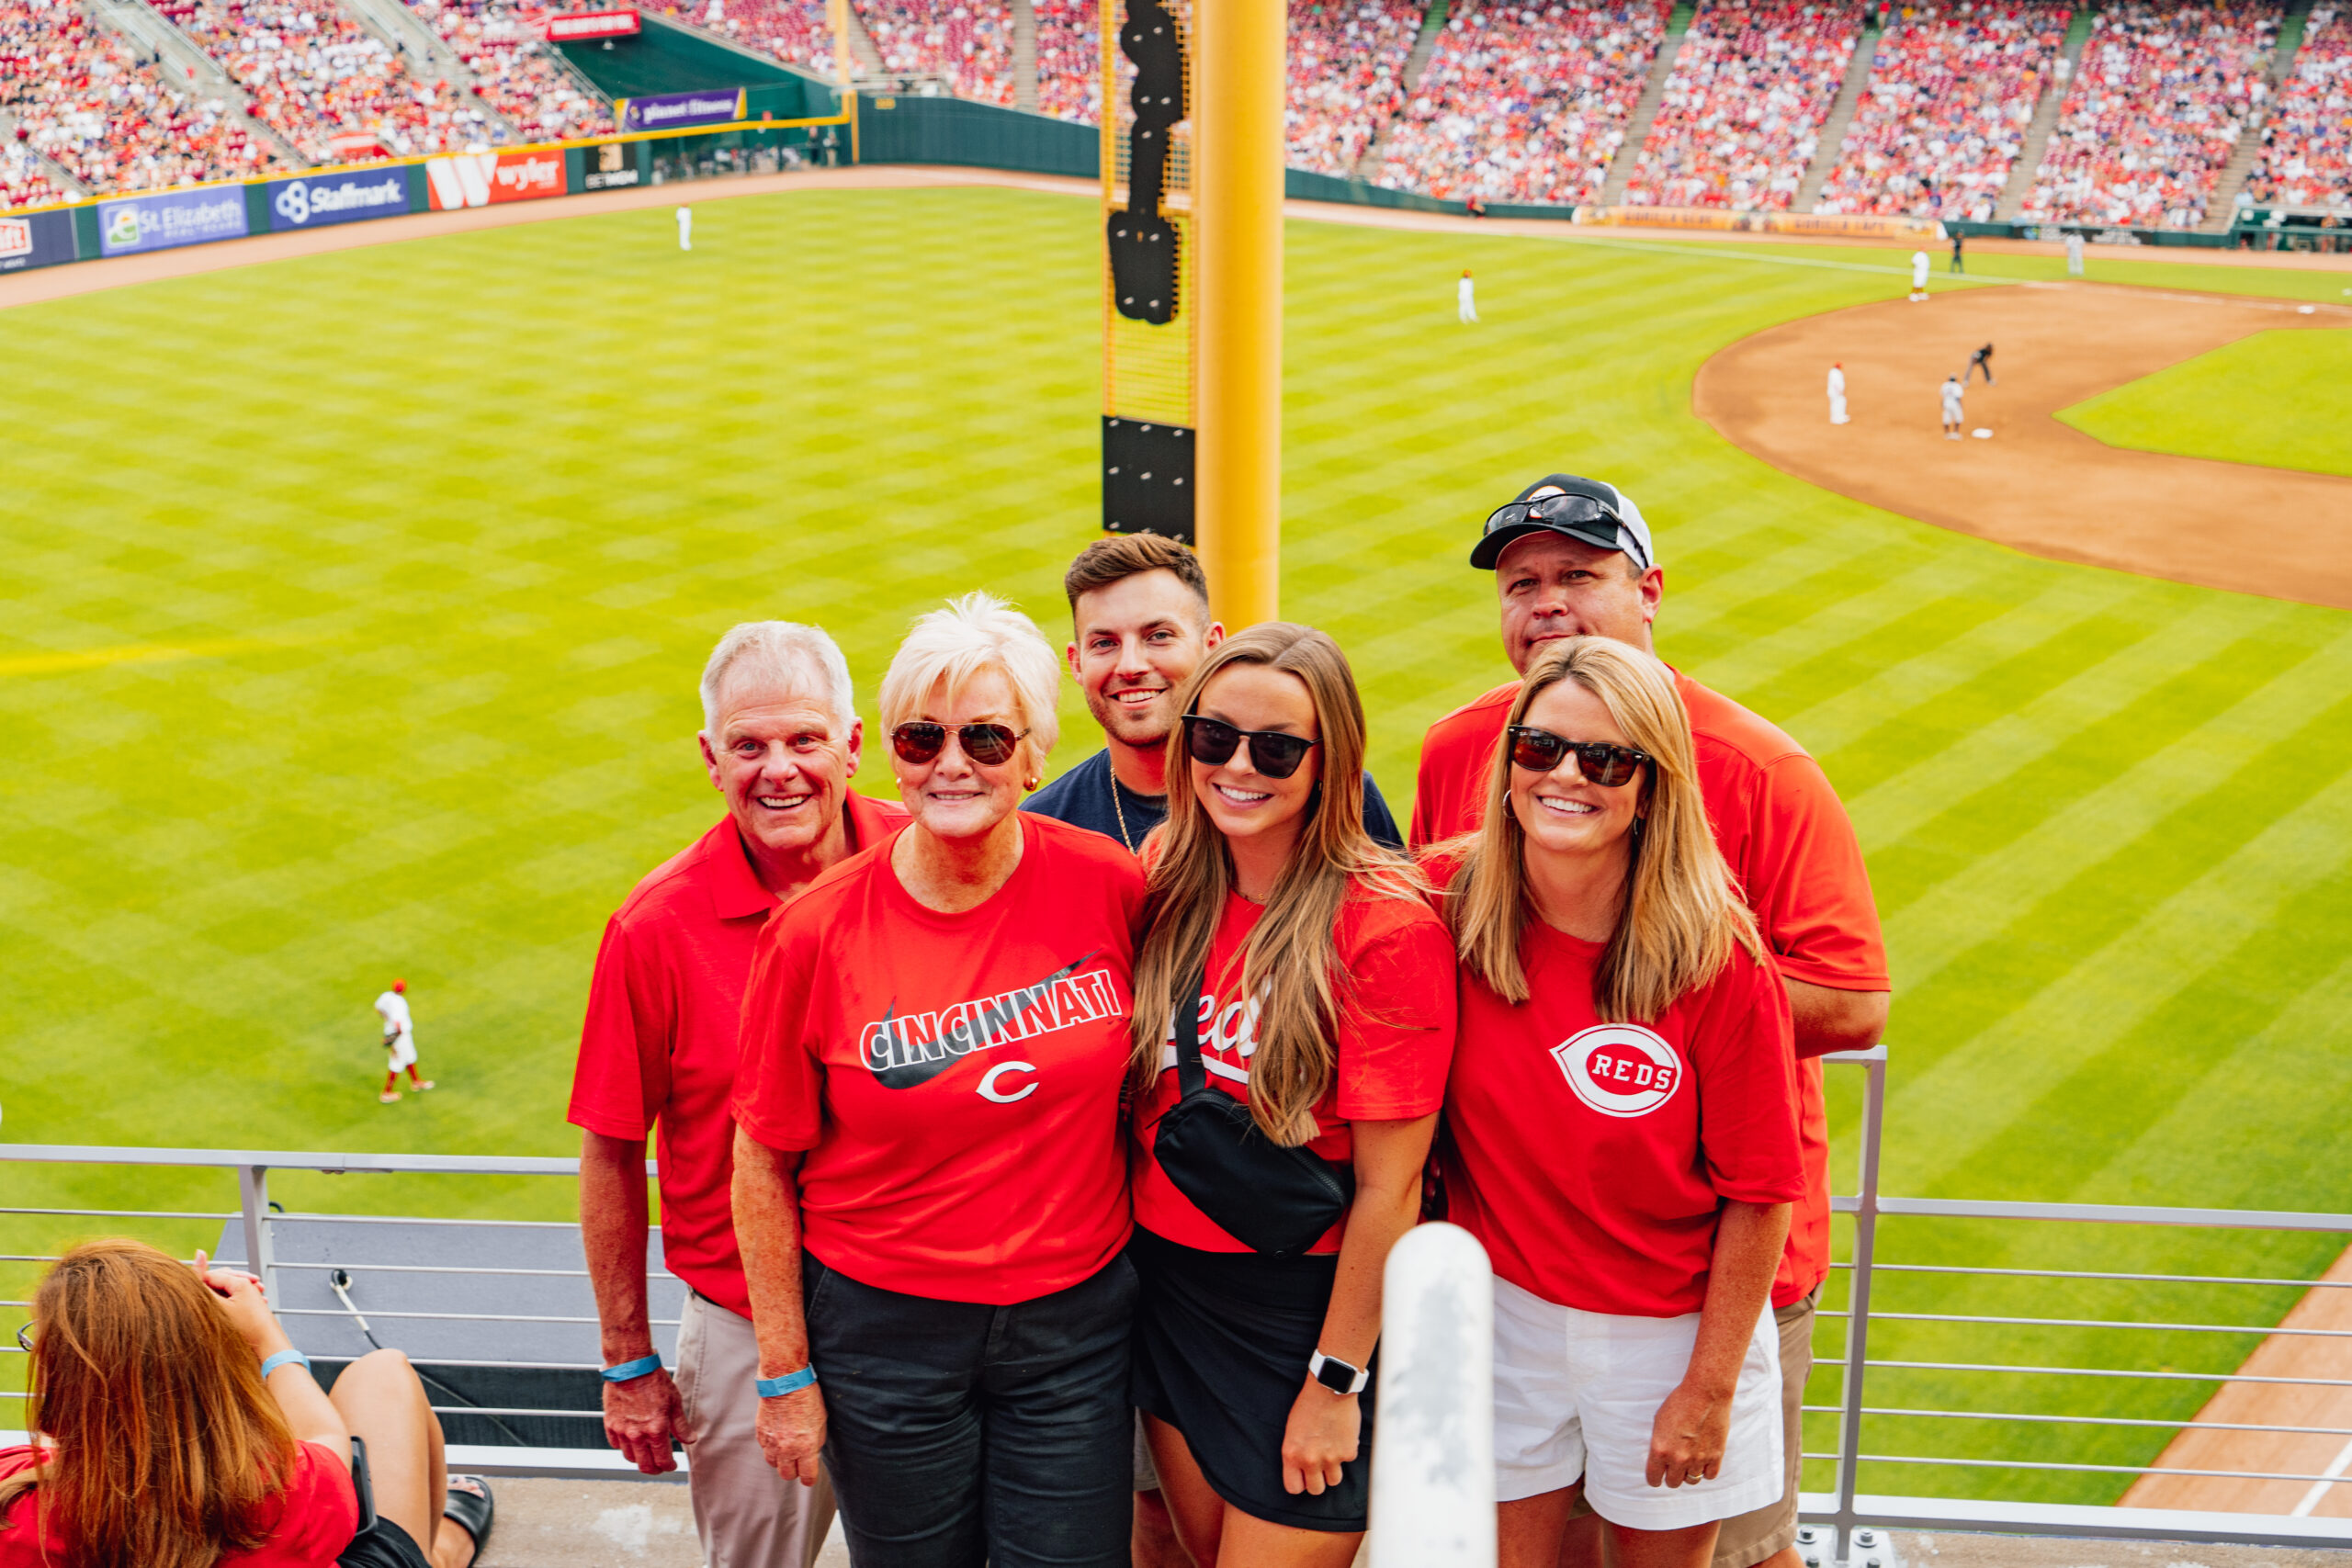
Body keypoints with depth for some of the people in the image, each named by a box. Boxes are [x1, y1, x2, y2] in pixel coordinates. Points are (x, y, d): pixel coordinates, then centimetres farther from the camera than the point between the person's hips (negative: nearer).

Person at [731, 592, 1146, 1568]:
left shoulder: (1110, 887, -9)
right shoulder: (815, 933, -12)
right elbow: (763, 1165, -4)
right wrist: (786, 1372, -3)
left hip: (1075, 1317, 1)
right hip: (884, 1329, -1)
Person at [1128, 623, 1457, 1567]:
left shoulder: (1386, 925, -19)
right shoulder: (1169, 877, -1)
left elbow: (1389, 1185, -17)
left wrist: (1335, 1381, -13)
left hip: (1310, 1305, -6)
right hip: (1167, 1286, 6)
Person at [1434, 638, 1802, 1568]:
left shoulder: (1716, 957, -18)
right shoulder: (1451, 910, -11)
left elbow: (1758, 1193, -12)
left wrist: (1709, 1388, -9)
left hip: (1672, 1330, -2)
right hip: (1504, 1314, 2)